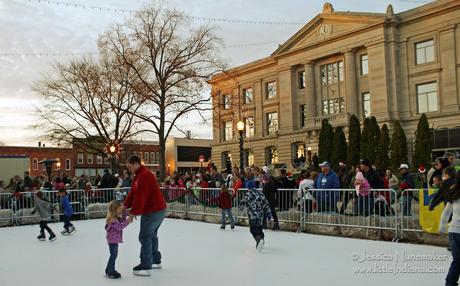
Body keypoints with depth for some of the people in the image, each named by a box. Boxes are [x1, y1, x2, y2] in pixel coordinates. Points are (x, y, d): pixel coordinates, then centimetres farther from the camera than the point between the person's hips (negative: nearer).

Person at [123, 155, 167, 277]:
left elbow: (140, 197, -25)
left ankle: (146, 267, -4)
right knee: (152, 235, 21)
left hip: (152, 212, -11)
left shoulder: (144, 176, -20)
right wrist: (125, 205, 1)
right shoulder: (139, 175, 15)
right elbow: (132, 194, 13)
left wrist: (133, 213, -21)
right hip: (159, 209, 11)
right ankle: (156, 261, 32)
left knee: (145, 237, -7)